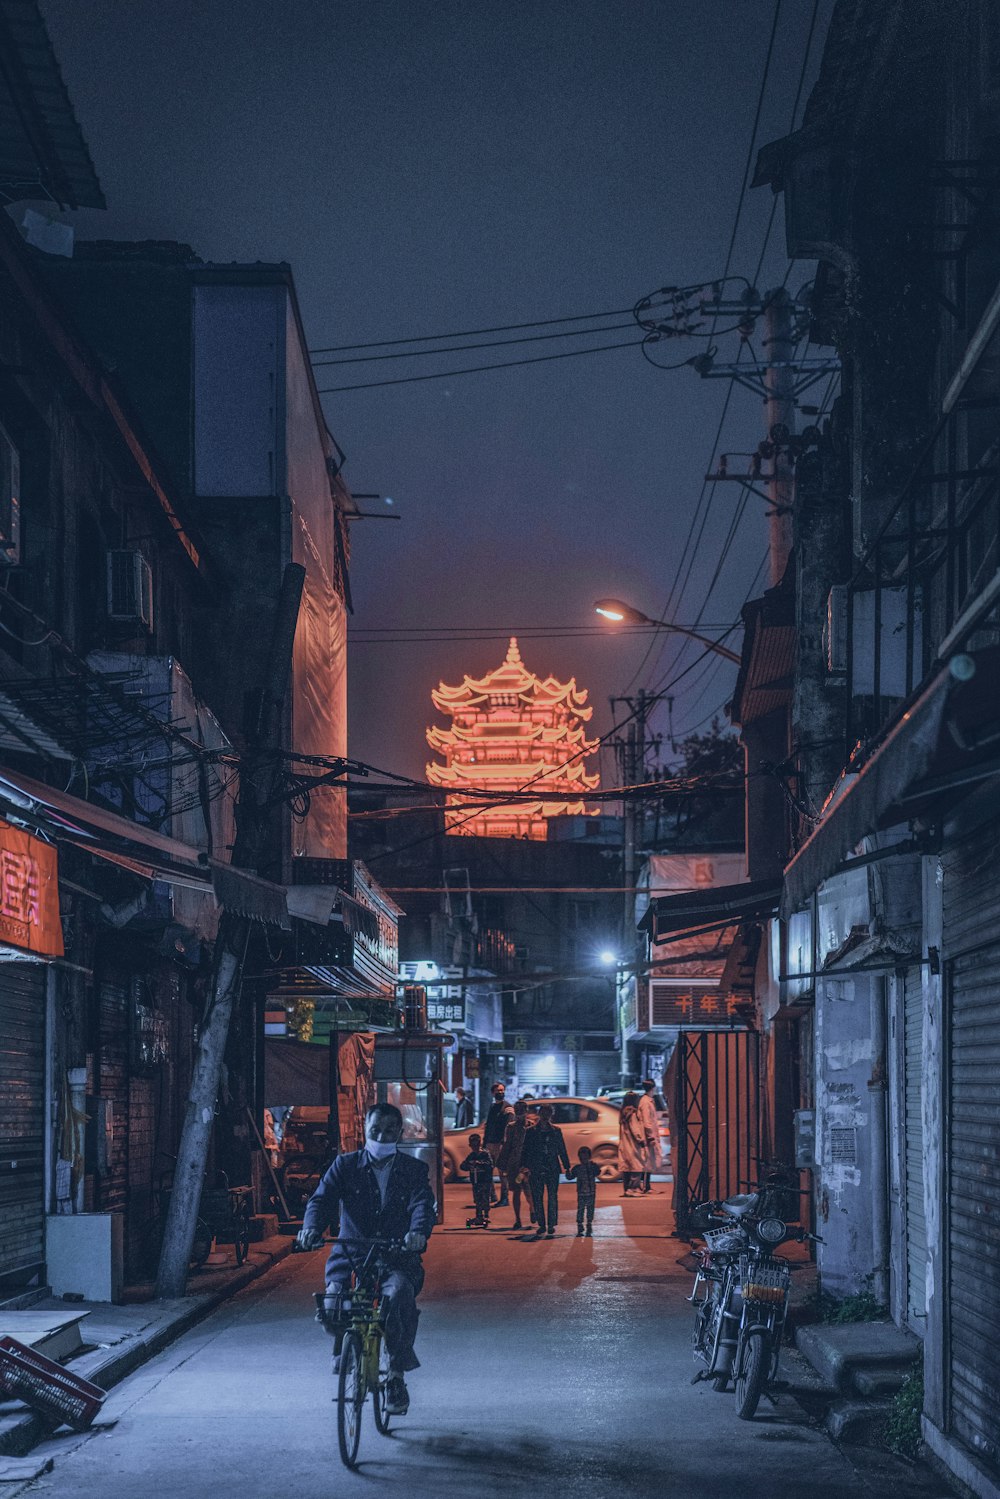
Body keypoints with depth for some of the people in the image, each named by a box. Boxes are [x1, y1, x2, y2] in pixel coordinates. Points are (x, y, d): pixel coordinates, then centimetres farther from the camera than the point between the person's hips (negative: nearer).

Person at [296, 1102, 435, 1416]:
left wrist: (418, 1232, -32)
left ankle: (397, 1377, -19)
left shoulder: (413, 1170, 8)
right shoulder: (346, 1165, 10)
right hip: (350, 1254, 1)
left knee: (399, 1294, -33)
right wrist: (311, 1227, -26)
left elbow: (424, 1205, -8)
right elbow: (322, 1198, -3)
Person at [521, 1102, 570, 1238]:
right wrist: (525, 1166, -5)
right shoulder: (531, 1132, 6)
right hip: (536, 1170, 0)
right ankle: (541, 1225, 8)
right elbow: (526, 1151, 5)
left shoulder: (556, 1131, 9)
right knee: (537, 1198, 0)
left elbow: (562, 1150, 12)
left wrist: (566, 1167, 6)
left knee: (552, 1197, -5)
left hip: (553, 1169, 0)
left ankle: (551, 1225, -2)